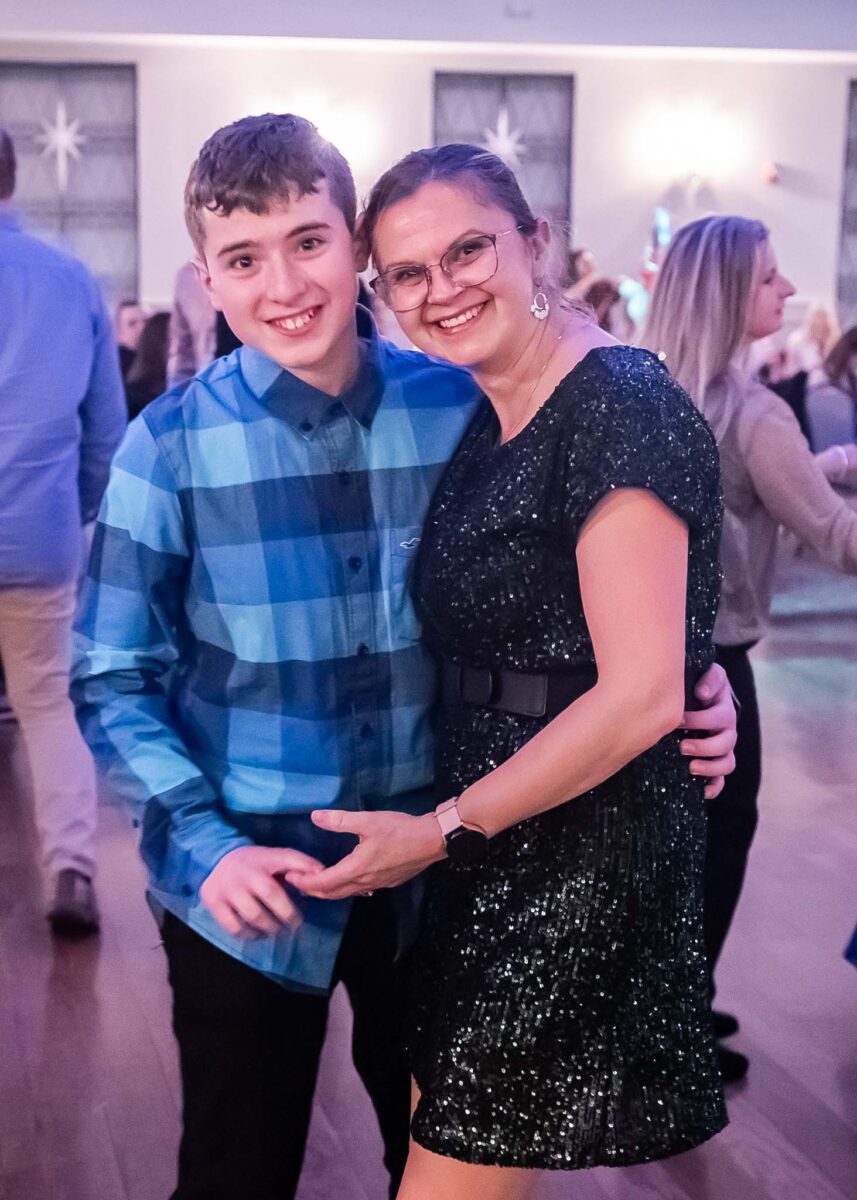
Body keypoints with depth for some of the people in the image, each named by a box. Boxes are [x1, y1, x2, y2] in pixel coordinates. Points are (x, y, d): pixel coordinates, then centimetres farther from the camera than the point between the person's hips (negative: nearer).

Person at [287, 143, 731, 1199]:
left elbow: (642, 694, -21)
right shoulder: (484, 417, 9)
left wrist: (442, 831, -15)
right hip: (488, 854, 8)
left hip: (584, 856, -8)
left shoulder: (621, 406, -17)